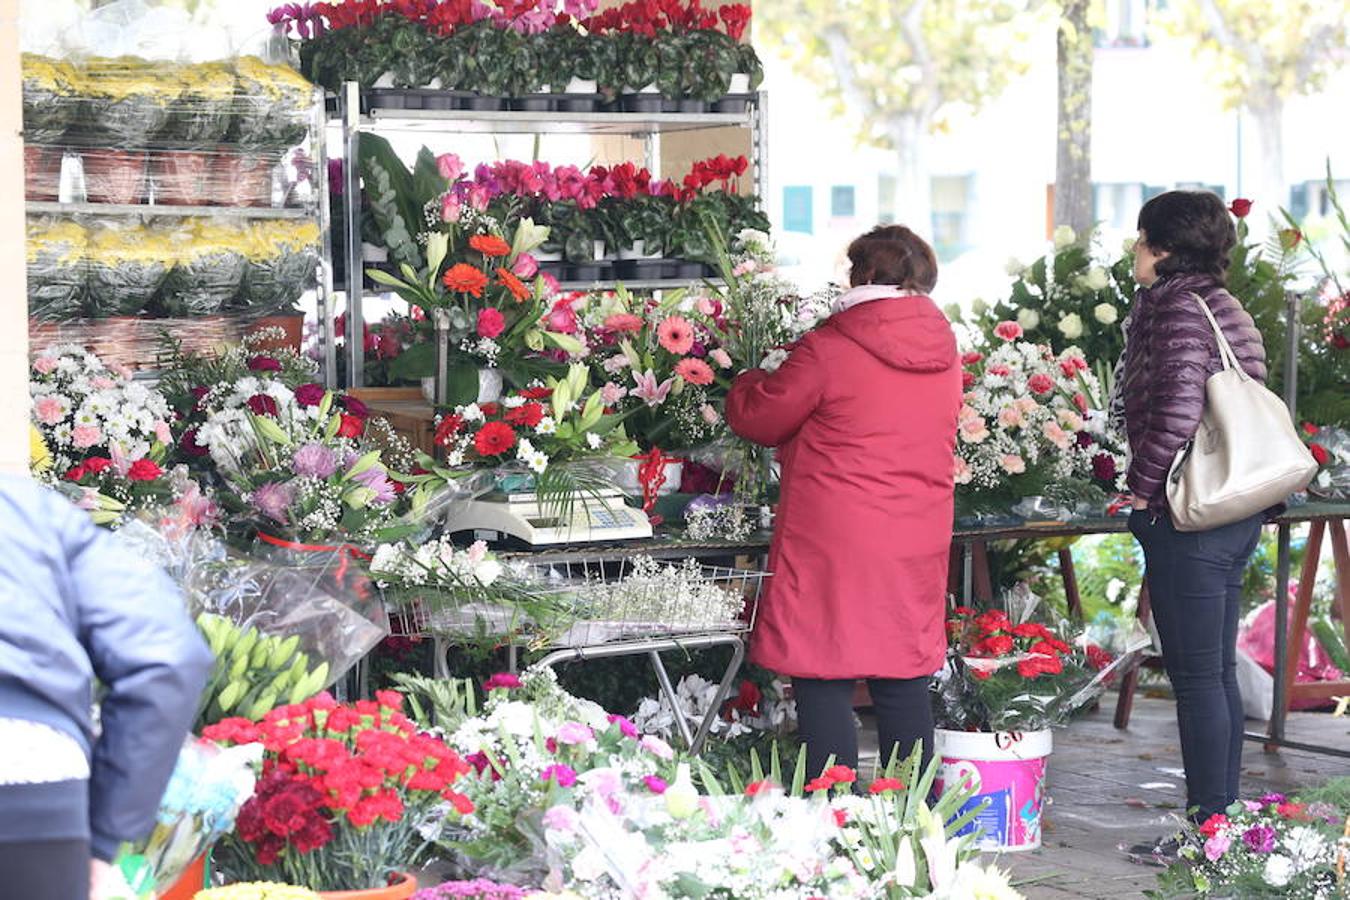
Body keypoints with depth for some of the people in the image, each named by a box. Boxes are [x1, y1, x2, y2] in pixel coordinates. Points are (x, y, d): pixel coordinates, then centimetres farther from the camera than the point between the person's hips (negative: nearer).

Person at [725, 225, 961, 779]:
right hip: (914, 553, 6)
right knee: (903, 683, 13)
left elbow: (755, 417, -2)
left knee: (825, 684, 0)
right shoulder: (944, 354, 6)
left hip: (834, 551, -6)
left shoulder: (829, 351, -12)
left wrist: (752, 382, 21)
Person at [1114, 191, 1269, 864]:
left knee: (1196, 676, -4)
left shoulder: (1180, 311, -14)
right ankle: (1222, 816, 20)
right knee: (1217, 674, 14)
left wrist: (1143, 484, -13)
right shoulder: (1226, 308, 15)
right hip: (1233, 513, 10)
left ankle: (1209, 826, 0)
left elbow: (1177, 412, -26)